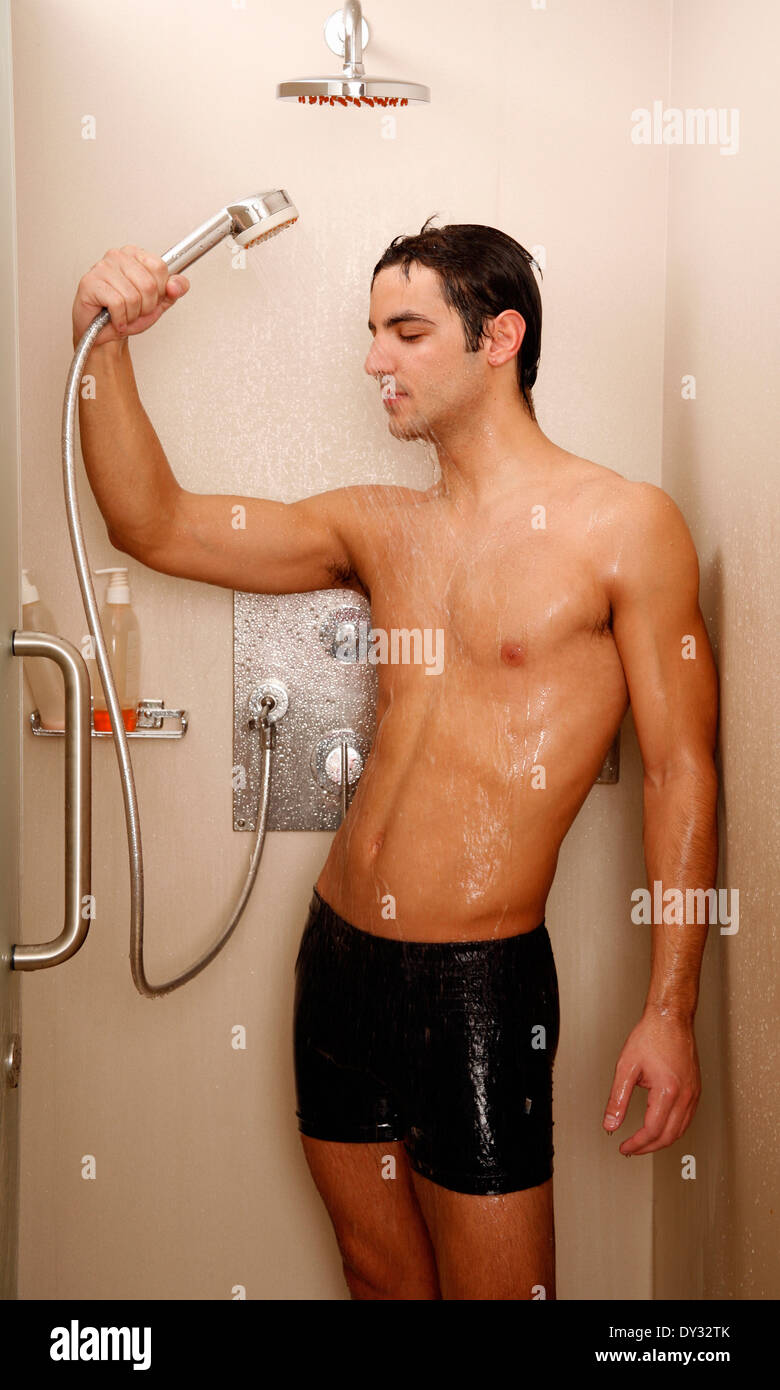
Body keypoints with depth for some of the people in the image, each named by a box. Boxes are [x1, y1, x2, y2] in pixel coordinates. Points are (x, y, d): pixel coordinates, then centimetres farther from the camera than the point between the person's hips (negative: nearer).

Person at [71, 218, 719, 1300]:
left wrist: (669, 1009, -10)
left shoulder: (624, 526, -7)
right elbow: (154, 524, 5)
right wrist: (106, 348, -8)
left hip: (481, 978, -5)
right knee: (377, 1273, 21)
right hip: (337, 953, 5)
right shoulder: (378, 528, 7)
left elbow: (681, 773, -8)